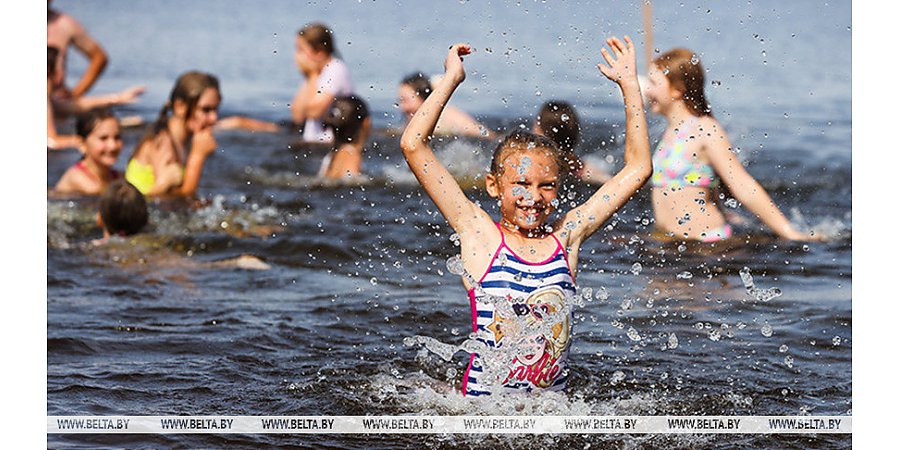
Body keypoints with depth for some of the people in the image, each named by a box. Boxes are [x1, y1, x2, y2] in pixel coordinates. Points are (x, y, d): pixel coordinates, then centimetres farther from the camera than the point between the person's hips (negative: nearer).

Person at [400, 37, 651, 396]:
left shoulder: (567, 236, 8)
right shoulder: (480, 234, -1)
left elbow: (638, 168, 14)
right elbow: (413, 145, -5)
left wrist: (628, 84, 13)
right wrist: (452, 80, 0)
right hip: (483, 404, -3)